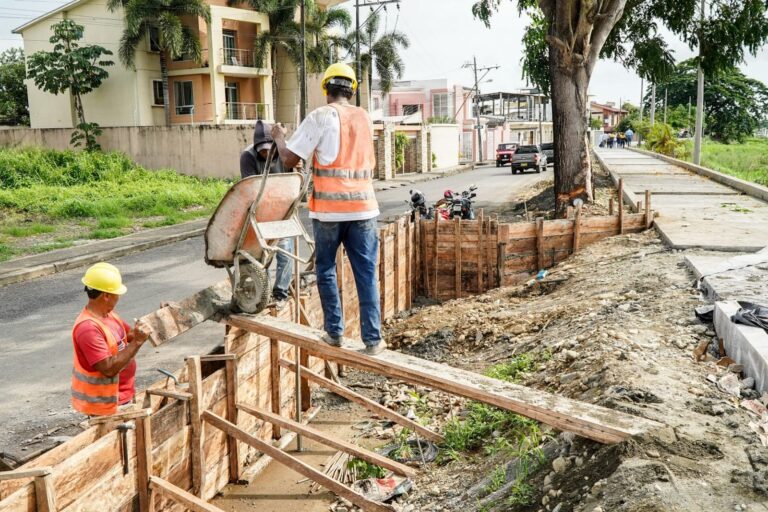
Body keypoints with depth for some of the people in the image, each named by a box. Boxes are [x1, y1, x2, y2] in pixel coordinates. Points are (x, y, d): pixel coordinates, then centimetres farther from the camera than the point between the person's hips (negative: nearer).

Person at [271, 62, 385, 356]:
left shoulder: (320, 117, -4)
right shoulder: (364, 117, 10)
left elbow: (289, 159, -5)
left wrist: (279, 137, 15)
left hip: (328, 209, -3)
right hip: (363, 207, 3)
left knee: (326, 270, 14)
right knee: (366, 275, 4)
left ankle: (334, 332, 16)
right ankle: (373, 339, 4)